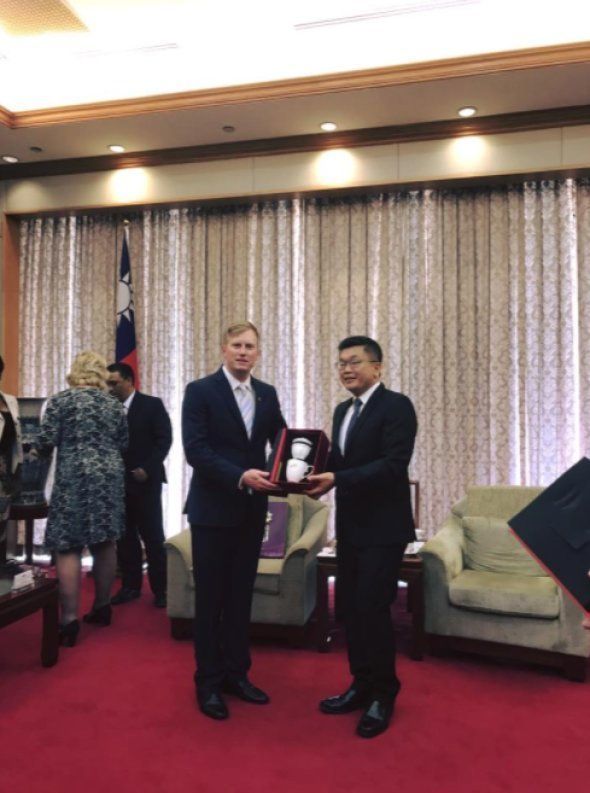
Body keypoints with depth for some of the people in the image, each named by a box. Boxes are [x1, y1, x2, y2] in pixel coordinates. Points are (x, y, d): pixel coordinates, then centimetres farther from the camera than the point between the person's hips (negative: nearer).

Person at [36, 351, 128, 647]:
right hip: (110, 477, 5)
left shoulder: (60, 400, -3)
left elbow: (45, 442, -7)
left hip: (74, 478, -5)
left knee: (68, 547, -3)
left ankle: (69, 620, -5)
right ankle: (101, 607, 22)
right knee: (105, 543, 12)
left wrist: (68, 442, 14)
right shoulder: (114, 404, 10)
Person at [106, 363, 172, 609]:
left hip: (145, 481, -4)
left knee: (153, 537, 1)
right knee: (125, 537, 9)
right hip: (118, 482, 4)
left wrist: (146, 469, -16)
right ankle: (130, 586, 21)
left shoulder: (152, 405, -4)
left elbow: (164, 440, -8)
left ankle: (160, 589, 12)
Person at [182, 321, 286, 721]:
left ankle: (236, 674, 29)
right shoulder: (200, 390, -8)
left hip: (252, 510, 5)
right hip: (213, 508, -5)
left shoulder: (267, 394, 8)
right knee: (210, 598, 7)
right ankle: (208, 682, 22)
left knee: (241, 596, 14)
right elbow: (195, 450, -16)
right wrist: (240, 476, -26)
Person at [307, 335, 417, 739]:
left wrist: (337, 479, -26)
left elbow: (393, 464, -22)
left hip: (383, 527, -8)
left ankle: (383, 695, 18)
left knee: (372, 608, -3)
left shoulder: (396, 405, -11)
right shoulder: (343, 410, 14)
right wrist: (321, 478, -6)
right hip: (350, 526, 8)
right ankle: (362, 686, 30)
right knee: (349, 608, 13)